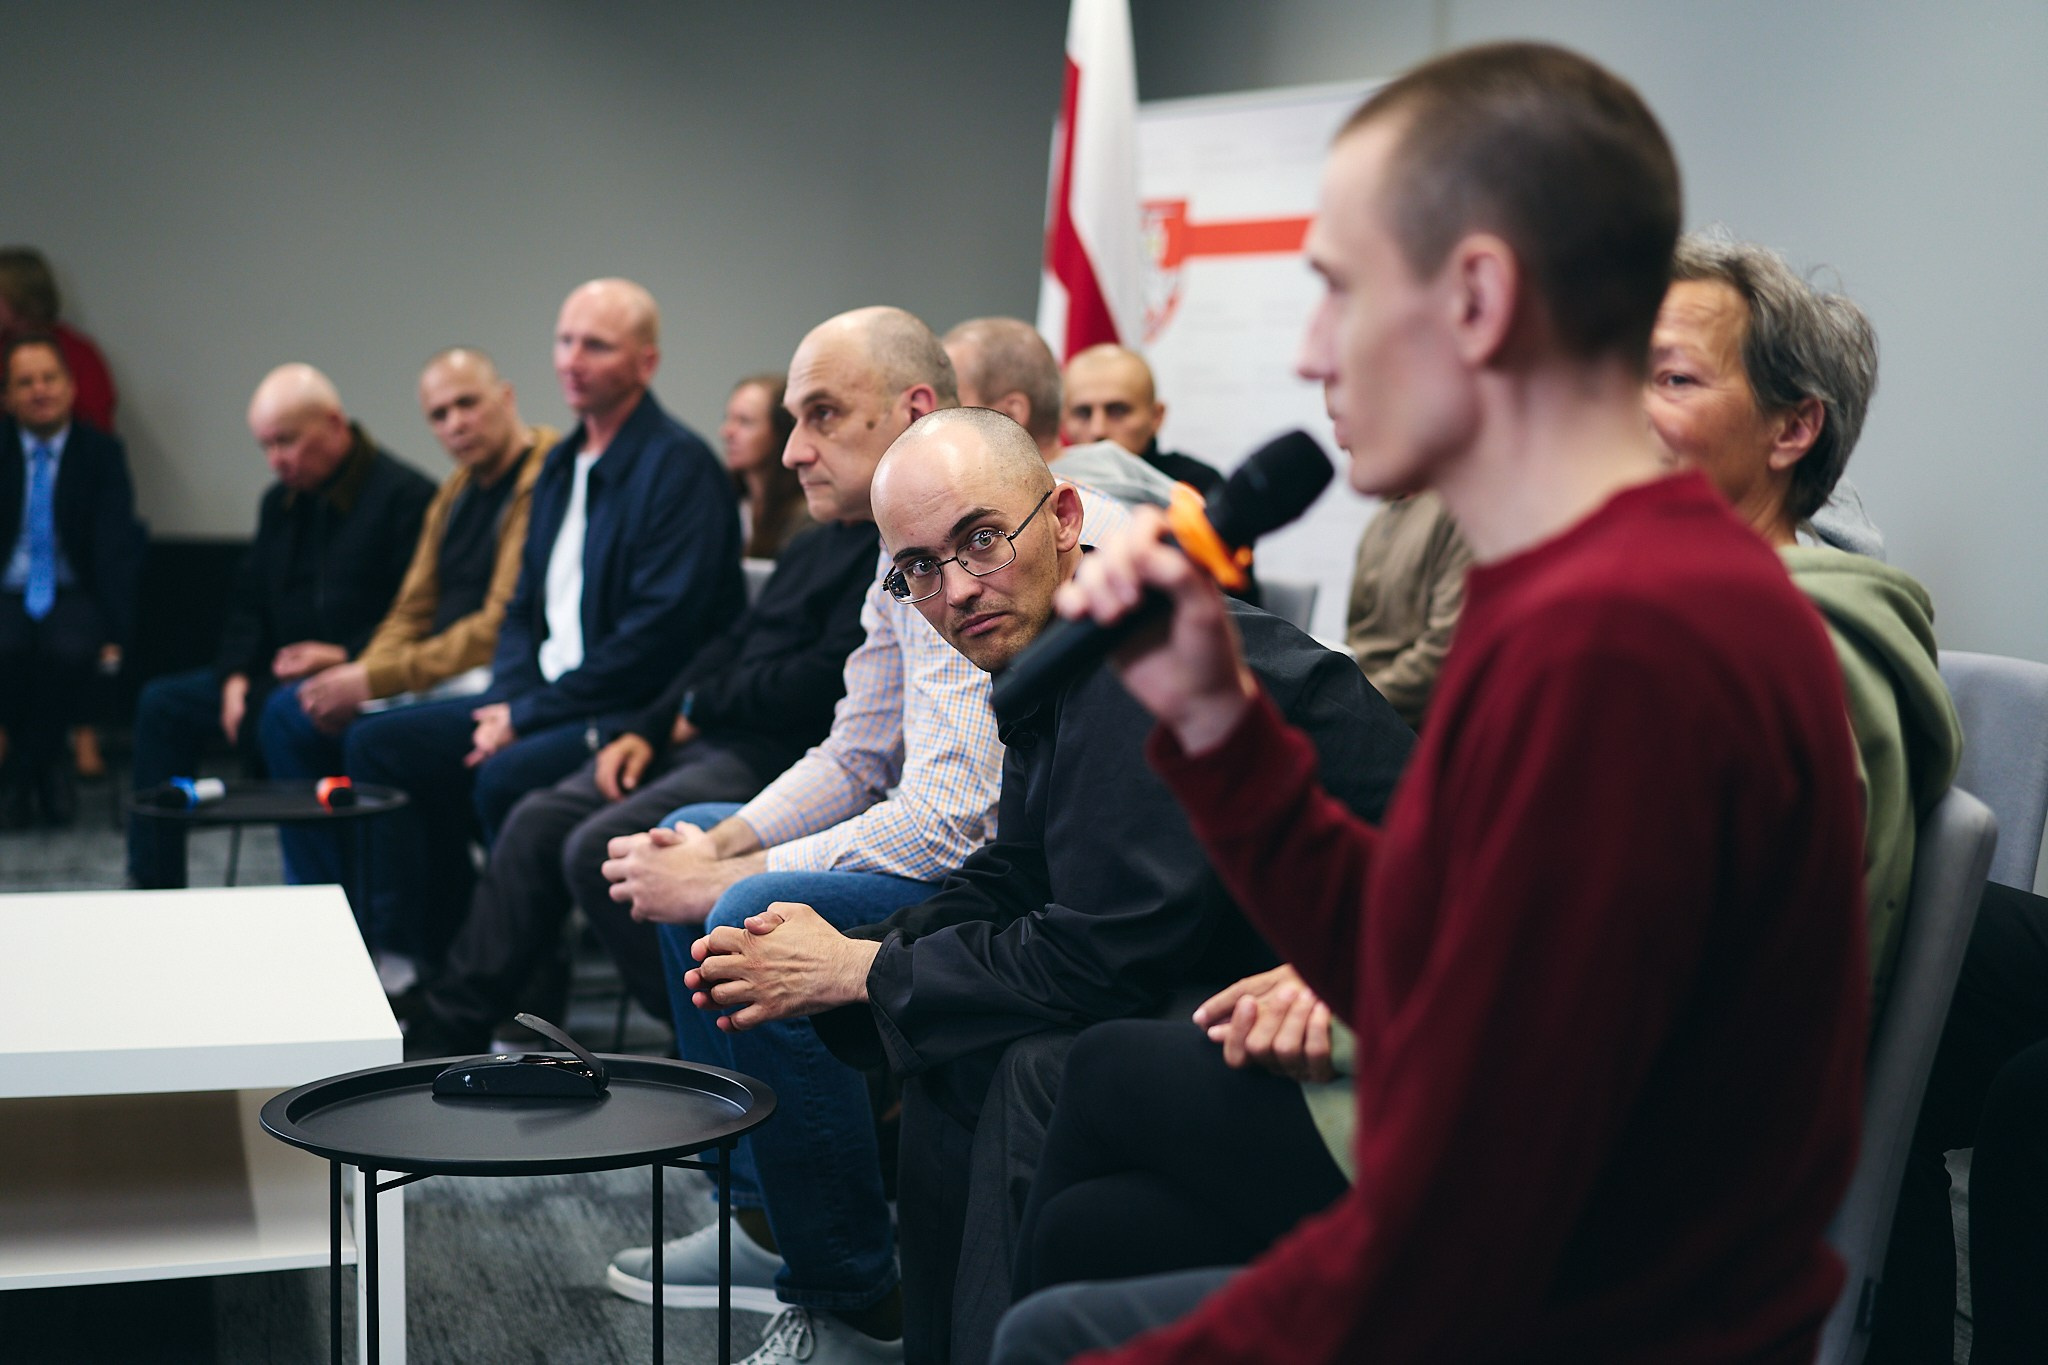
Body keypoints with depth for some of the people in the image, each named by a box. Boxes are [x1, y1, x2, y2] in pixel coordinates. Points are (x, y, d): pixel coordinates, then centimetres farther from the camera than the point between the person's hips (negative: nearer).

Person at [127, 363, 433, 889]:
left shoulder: (403, 494, -10)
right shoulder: (281, 501, 16)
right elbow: (248, 602, 20)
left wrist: (346, 657, -24)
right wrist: (236, 673, 2)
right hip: (279, 676, 9)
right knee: (163, 703, 0)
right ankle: (154, 886, 2)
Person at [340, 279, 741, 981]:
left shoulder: (678, 464, -12)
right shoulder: (562, 463, 16)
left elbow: (658, 633, -20)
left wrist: (531, 715, -16)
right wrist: (509, 698, 0)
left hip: (636, 713, -9)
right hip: (540, 699, 9)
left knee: (506, 777, -33)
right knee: (375, 742, 2)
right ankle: (416, 956, 3)